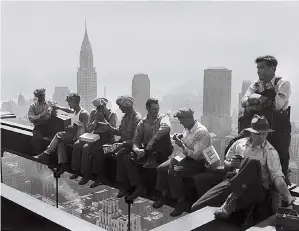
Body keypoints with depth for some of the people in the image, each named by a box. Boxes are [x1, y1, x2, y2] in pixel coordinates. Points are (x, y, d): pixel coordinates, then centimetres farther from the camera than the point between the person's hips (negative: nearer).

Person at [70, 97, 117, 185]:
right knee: (77, 144, -15)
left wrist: (103, 119, -20)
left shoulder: (112, 114, -5)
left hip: (106, 138, -6)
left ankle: (86, 175, -18)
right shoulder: (93, 113, 8)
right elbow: (88, 129, 4)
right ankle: (76, 171, -4)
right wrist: (96, 120, -11)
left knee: (86, 147, -27)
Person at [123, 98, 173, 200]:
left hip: (161, 151, -4)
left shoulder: (163, 117, -3)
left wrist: (152, 140, -34)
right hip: (147, 151, 4)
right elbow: (136, 141, 4)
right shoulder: (142, 124, 7)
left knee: (162, 132, -30)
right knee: (128, 158, -17)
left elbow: (166, 127, -29)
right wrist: (137, 150, -20)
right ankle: (140, 186, -14)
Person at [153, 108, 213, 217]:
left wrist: (182, 146, -20)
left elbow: (197, 155, -25)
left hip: (198, 162, -9)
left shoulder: (201, 132, -23)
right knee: (162, 168, -4)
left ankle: (182, 201, -13)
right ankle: (165, 195, 15)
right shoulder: (187, 128, 2)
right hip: (185, 157, 9)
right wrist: (179, 138, -4)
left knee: (173, 172, -28)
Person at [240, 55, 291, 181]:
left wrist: (254, 100, -7)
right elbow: (244, 101, -4)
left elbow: (278, 104, -17)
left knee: (280, 163, -1)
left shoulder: (283, 84, -3)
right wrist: (261, 98, -23)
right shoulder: (255, 85, 10)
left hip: (278, 130, -3)